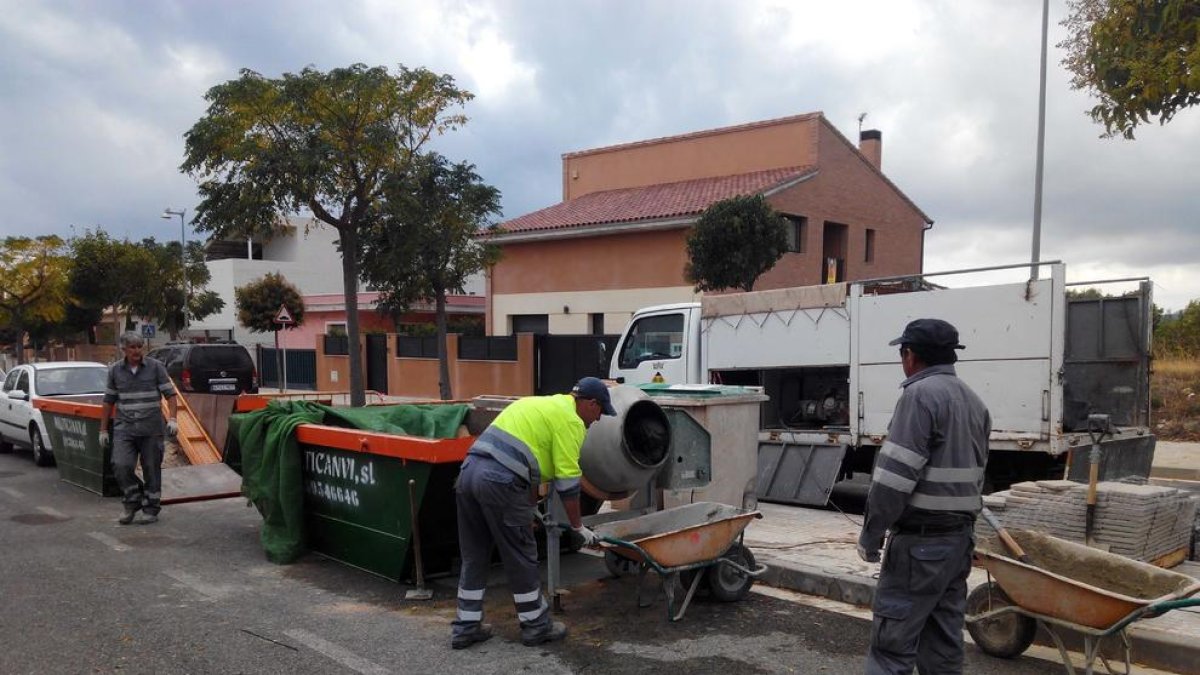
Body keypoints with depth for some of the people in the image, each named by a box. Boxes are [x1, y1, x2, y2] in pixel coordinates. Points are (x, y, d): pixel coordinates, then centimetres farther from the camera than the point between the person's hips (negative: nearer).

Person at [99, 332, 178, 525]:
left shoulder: (156, 367, 0)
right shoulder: (115, 370, 7)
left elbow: (170, 394, -1)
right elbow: (108, 401, 13)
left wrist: (172, 419, -15)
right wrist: (103, 430, 12)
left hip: (151, 429, -1)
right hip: (124, 428, 1)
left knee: (152, 469, 4)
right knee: (121, 465, -13)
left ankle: (151, 509, 17)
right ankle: (131, 503, 9)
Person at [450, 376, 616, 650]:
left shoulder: (541, 404, 27)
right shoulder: (570, 420, 0)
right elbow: (567, 481, -2)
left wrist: (530, 508, 36)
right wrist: (578, 527, 9)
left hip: (469, 470, 9)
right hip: (500, 481, -9)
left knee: (473, 556, 17)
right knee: (521, 558, 7)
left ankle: (466, 627, 25)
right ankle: (536, 626, 21)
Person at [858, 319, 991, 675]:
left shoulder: (921, 394, -14)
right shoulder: (974, 401, 15)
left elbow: (895, 475, -20)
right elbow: (974, 474, 17)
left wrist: (871, 534, -13)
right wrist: (960, 524, 20)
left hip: (920, 539, -9)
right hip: (960, 536, 9)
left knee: (892, 639, -5)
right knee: (944, 639, 14)